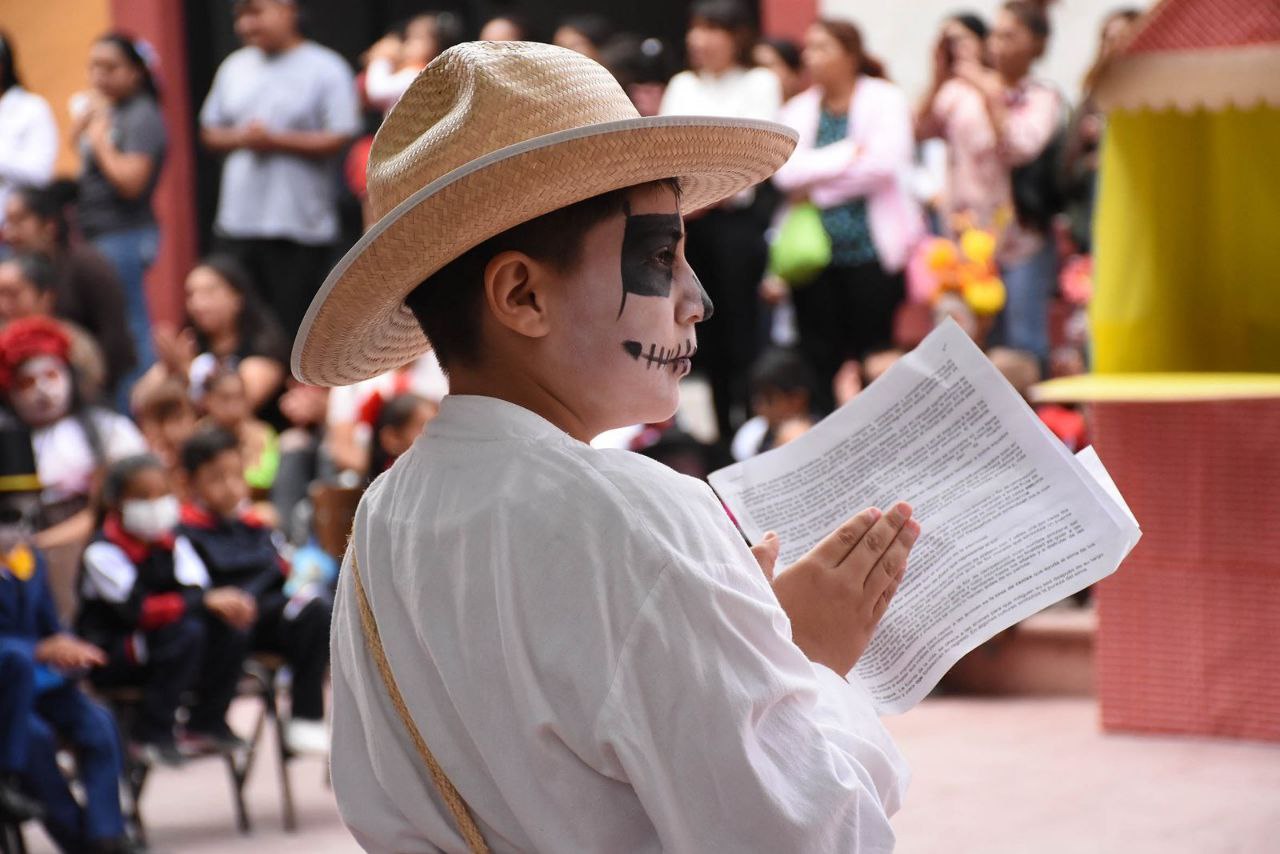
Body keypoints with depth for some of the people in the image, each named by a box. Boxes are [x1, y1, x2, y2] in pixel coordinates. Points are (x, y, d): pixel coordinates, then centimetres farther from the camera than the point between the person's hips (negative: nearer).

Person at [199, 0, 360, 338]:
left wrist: (275, 141, -14)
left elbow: (339, 139, -10)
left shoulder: (325, 69, -3)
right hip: (238, 221, 5)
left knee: (293, 330, -4)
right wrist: (239, 138, -5)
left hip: (299, 226, -5)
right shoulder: (234, 67, 15)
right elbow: (210, 132, 17)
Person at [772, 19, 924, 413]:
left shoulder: (885, 100, 1)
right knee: (820, 362, 4)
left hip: (872, 251, -4)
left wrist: (815, 186, -8)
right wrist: (849, 153, -14)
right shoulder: (799, 108, 12)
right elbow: (786, 171, -4)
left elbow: (885, 163, -14)